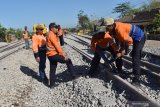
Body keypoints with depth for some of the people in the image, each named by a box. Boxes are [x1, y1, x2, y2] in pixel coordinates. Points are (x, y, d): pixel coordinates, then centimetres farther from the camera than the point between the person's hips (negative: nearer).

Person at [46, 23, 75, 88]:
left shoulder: (50, 34, 16)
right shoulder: (51, 35, -15)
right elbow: (57, 46, -19)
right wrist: (63, 55, -17)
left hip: (51, 55, 10)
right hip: (53, 54, -10)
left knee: (52, 70, 13)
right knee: (68, 61, -1)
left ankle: (52, 84, 20)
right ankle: (73, 75, 6)